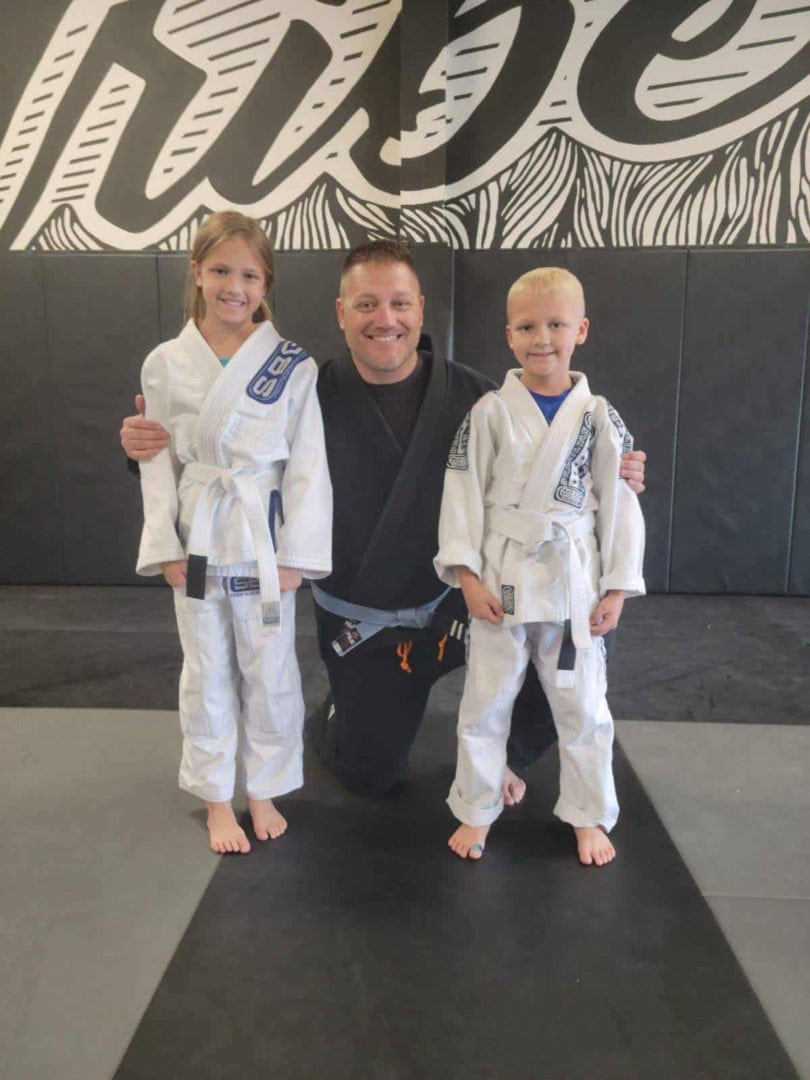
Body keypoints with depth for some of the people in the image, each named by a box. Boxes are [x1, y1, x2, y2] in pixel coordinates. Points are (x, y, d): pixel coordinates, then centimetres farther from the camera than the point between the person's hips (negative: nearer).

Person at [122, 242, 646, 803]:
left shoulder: (470, 393, -11)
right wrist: (151, 445, -21)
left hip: (460, 600, 1)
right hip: (361, 622, 0)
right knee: (372, 777, 11)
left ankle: (498, 752, 11)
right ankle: (336, 715, 49)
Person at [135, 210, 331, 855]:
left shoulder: (292, 365, -6)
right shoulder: (165, 364, 0)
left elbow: (307, 463, -6)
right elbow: (160, 460, 3)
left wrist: (295, 553, -10)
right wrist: (166, 547, -4)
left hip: (265, 538, -1)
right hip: (197, 540, 2)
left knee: (269, 671, 10)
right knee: (207, 673, 13)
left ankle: (265, 792, 32)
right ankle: (217, 797, 32)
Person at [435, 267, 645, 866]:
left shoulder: (599, 416, -1)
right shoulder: (490, 412, -3)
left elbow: (620, 501, 0)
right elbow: (464, 493, -4)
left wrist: (617, 587, -3)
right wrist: (468, 575, -11)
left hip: (574, 581, 1)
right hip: (502, 581, 0)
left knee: (582, 706, 13)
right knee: (486, 703, 11)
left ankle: (590, 816, 33)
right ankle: (477, 811, 31)